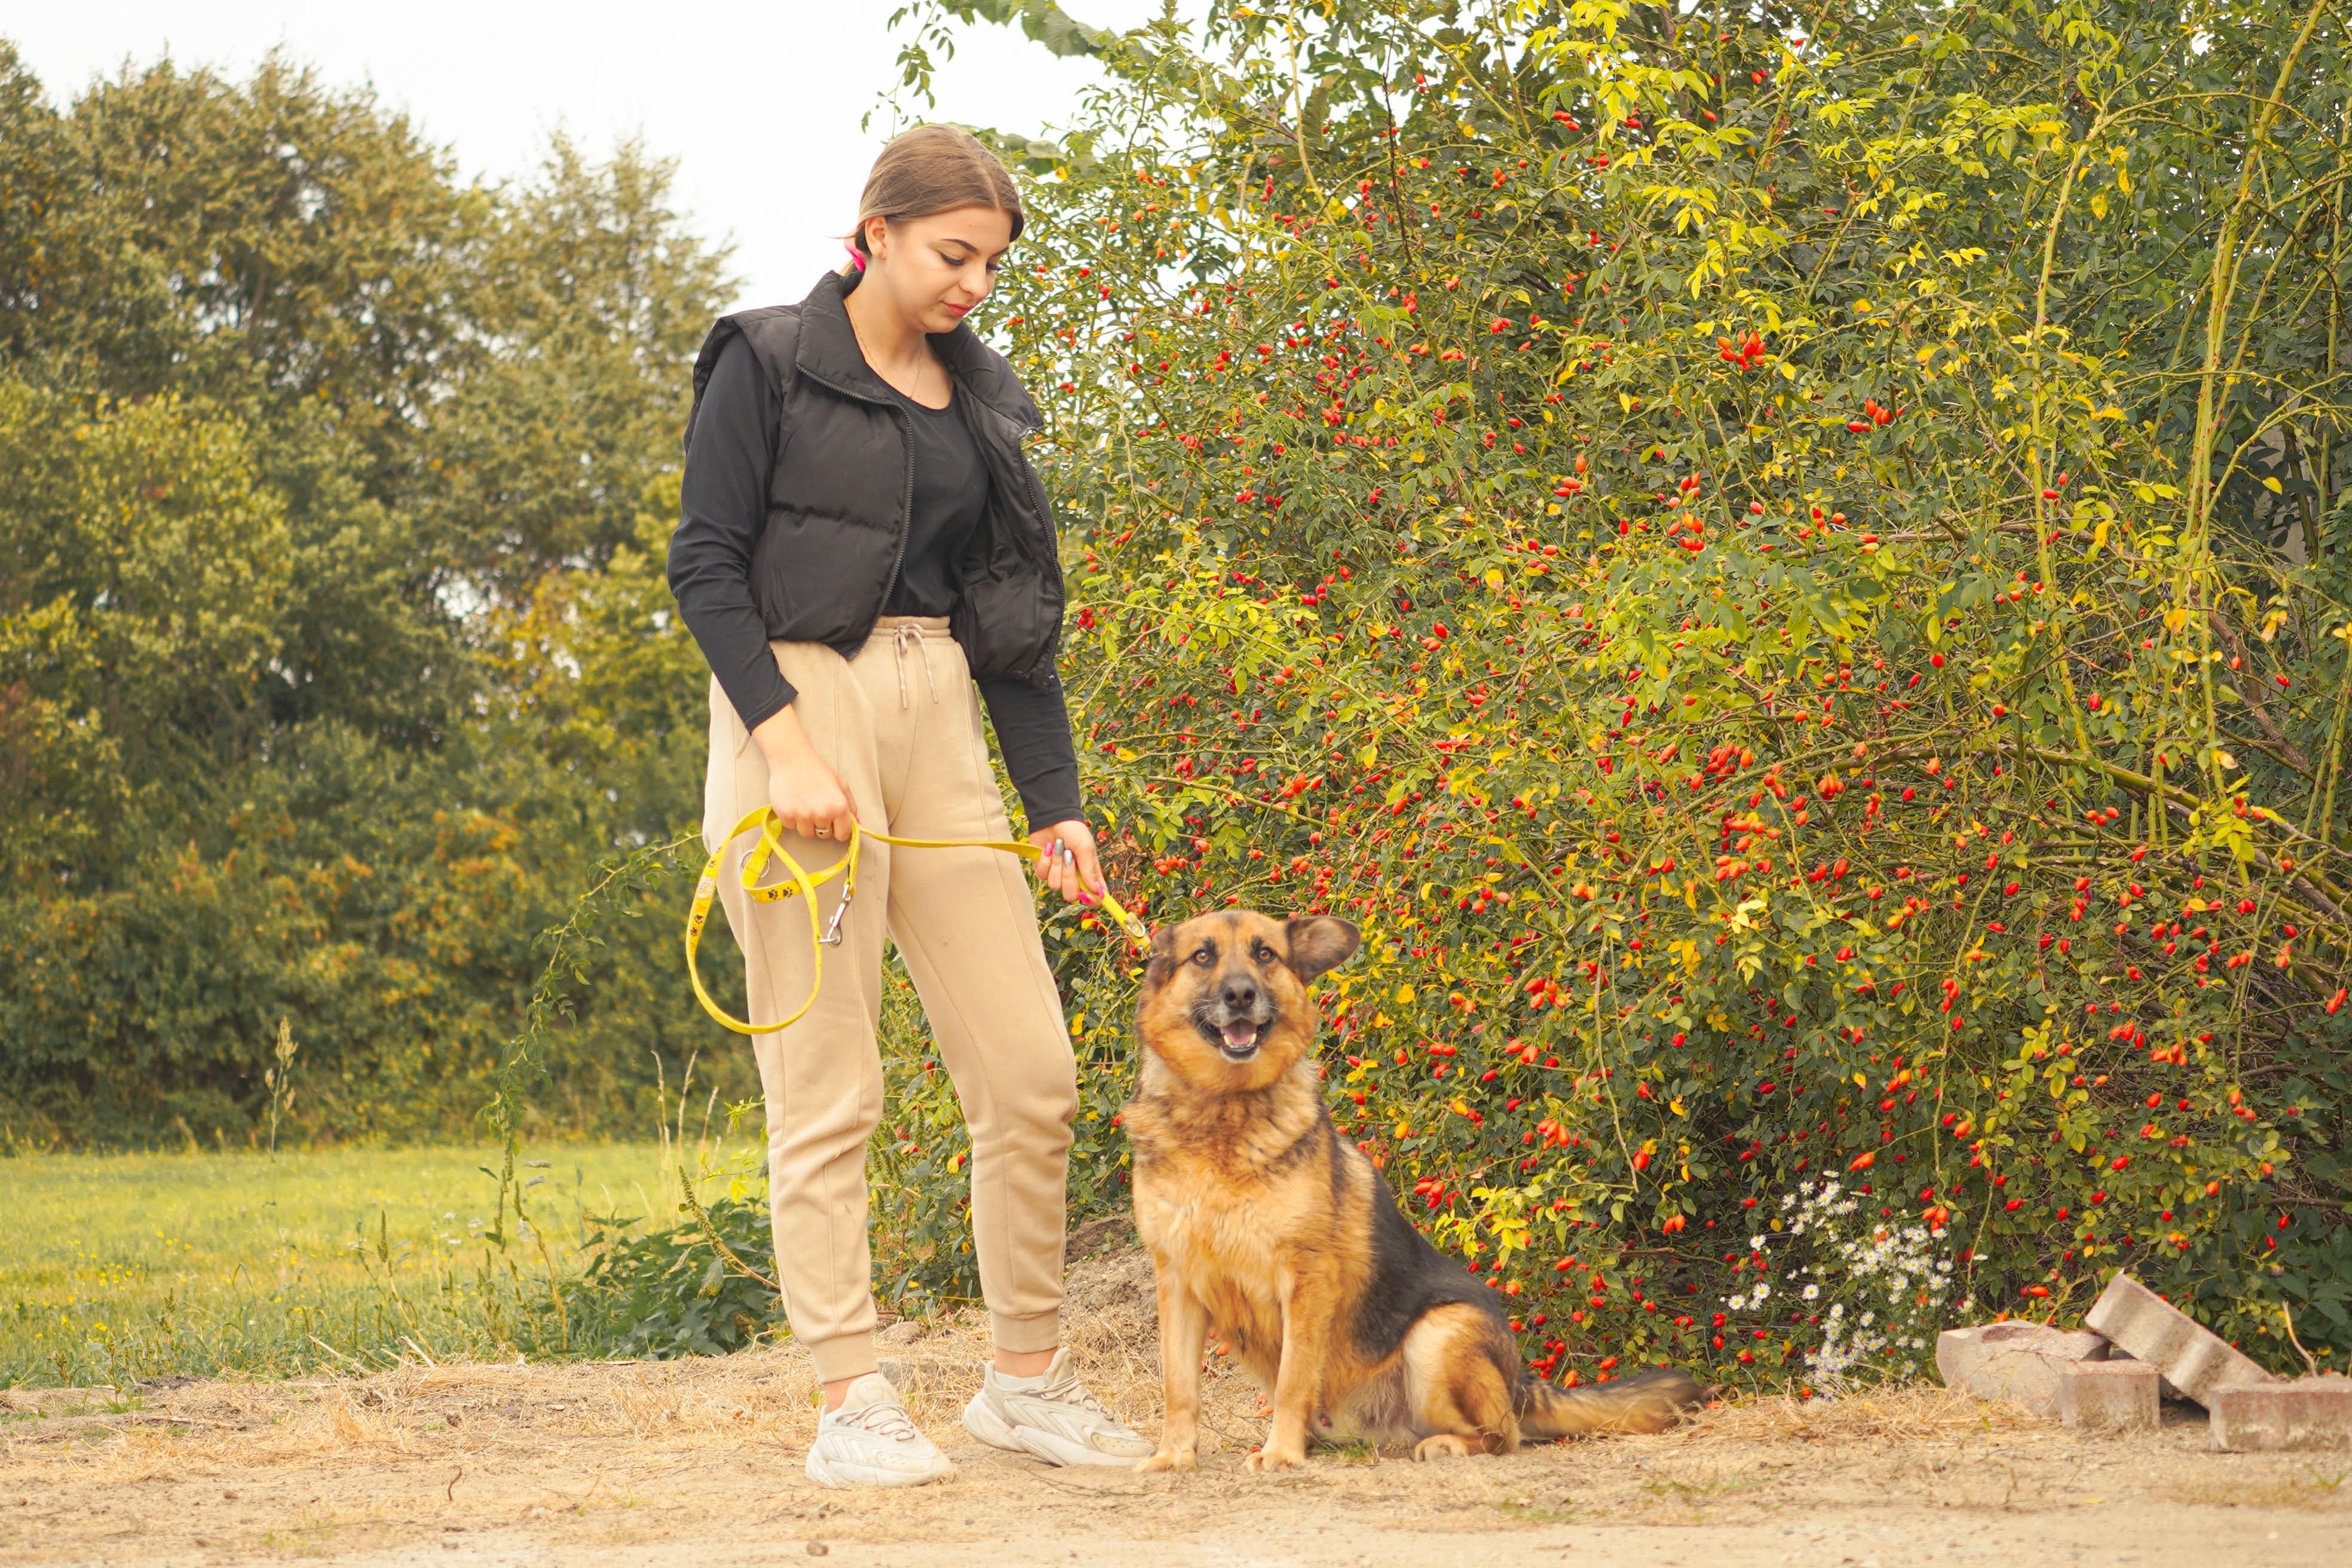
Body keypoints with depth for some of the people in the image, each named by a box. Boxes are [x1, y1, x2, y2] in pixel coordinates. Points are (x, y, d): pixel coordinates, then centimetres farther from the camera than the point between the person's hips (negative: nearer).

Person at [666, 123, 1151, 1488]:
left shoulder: (983, 400, 15)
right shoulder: (770, 364, -1)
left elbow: (1016, 614, 17)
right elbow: (707, 564, -7)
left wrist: (1059, 803, 9)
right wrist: (786, 744, -17)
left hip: (941, 720, 6)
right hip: (799, 707, -6)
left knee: (1033, 1074, 3)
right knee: (829, 1092, -5)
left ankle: (1029, 1381, 16)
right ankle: (853, 1404, 1)